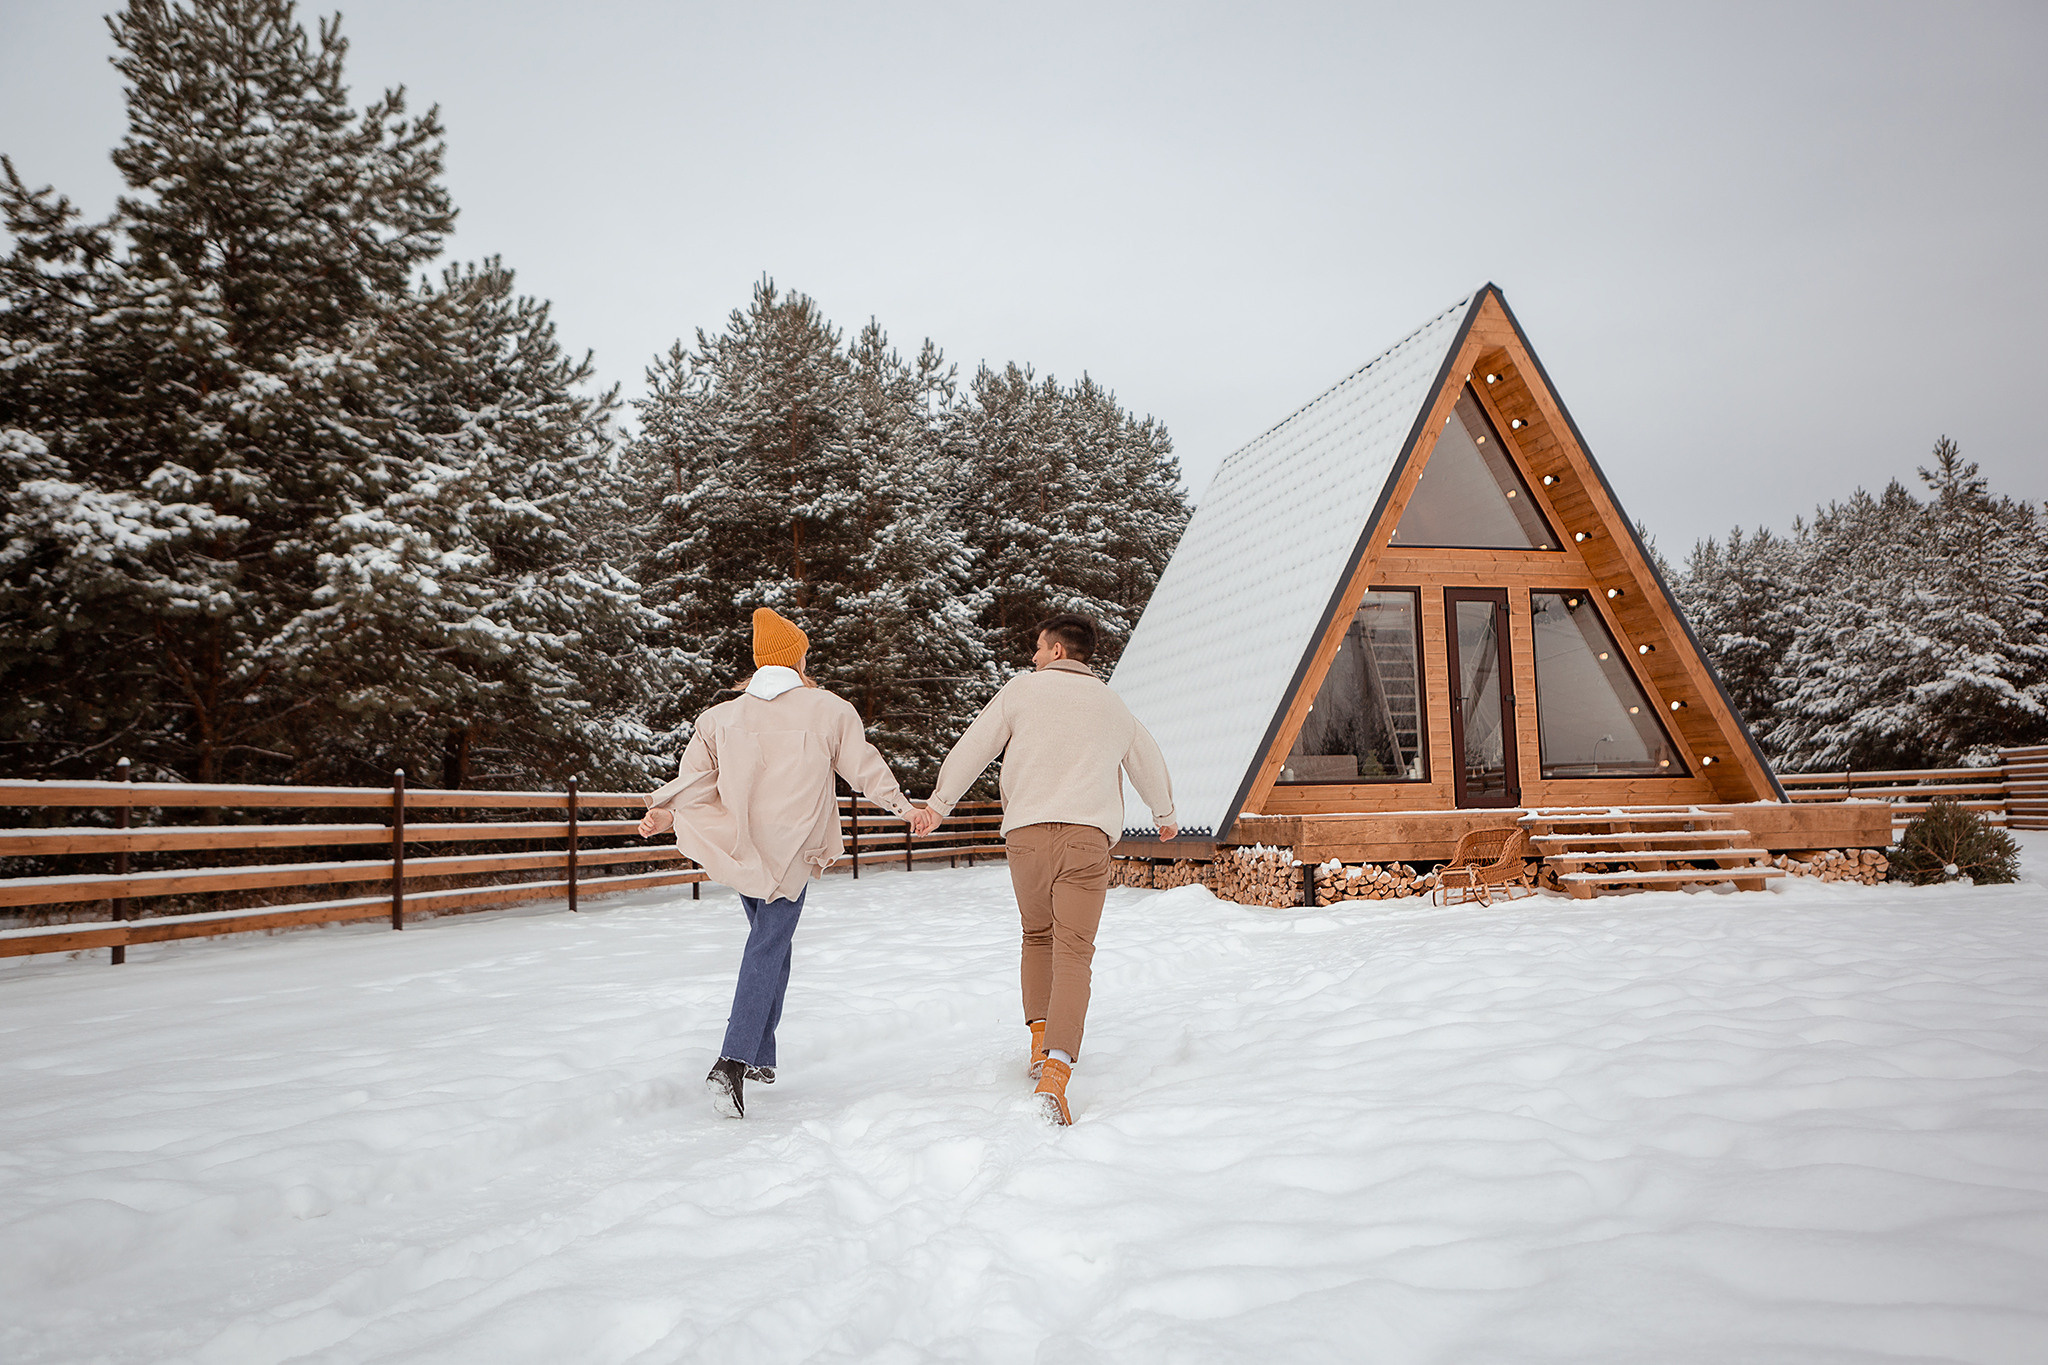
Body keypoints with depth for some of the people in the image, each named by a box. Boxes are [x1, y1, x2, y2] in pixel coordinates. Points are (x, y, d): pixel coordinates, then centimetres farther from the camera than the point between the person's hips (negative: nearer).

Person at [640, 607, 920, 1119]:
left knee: (768, 940, 20)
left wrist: (665, 813, 22)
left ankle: (760, 1056, 24)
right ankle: (733, 1062, -18)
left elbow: (694, 778, 2)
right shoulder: (829, 709, -1)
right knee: (768, 949, -3)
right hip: (792, 852, -4)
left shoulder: (721, 716, 5)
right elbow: (865, 768, 4)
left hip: (739, 848, 4)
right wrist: (903, 806, 19)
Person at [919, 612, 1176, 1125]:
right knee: (1073, 952, -5)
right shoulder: (1113, 705, 19)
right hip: (1089, 836, 1)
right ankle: (1055, 1072, -19)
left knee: (1037, 936, 22)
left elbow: (974, 746, 6)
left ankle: (1041, 1040, 17)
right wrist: (1165, 814, 50)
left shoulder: (1023, 689, 8)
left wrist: (939, 802, 17)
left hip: (1027, 832, 0)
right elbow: (1149, 765, 32)